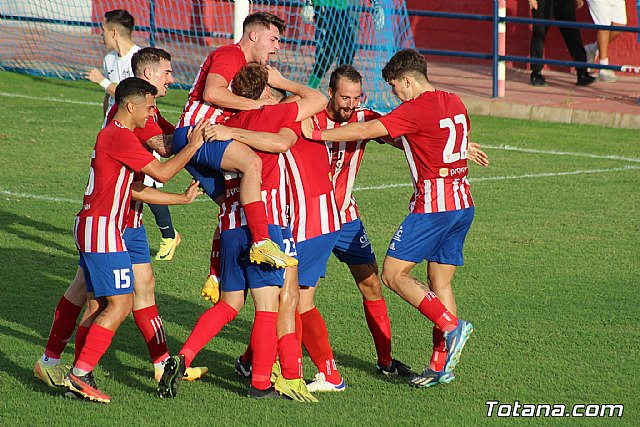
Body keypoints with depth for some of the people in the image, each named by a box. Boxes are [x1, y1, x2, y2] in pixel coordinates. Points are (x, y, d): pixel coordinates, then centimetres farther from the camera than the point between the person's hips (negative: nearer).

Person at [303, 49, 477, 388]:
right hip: (462, 203, 9)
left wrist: (316, 134, -13)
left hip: (433, 206, -9)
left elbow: (365, 131, -16)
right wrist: (395, 139, 25)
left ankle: (451, 326, -13)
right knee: (440, 282, 10)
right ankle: (441, 366, 8)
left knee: (393, 274, -2)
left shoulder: (416, 109, -13)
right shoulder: (454, 103, 12)